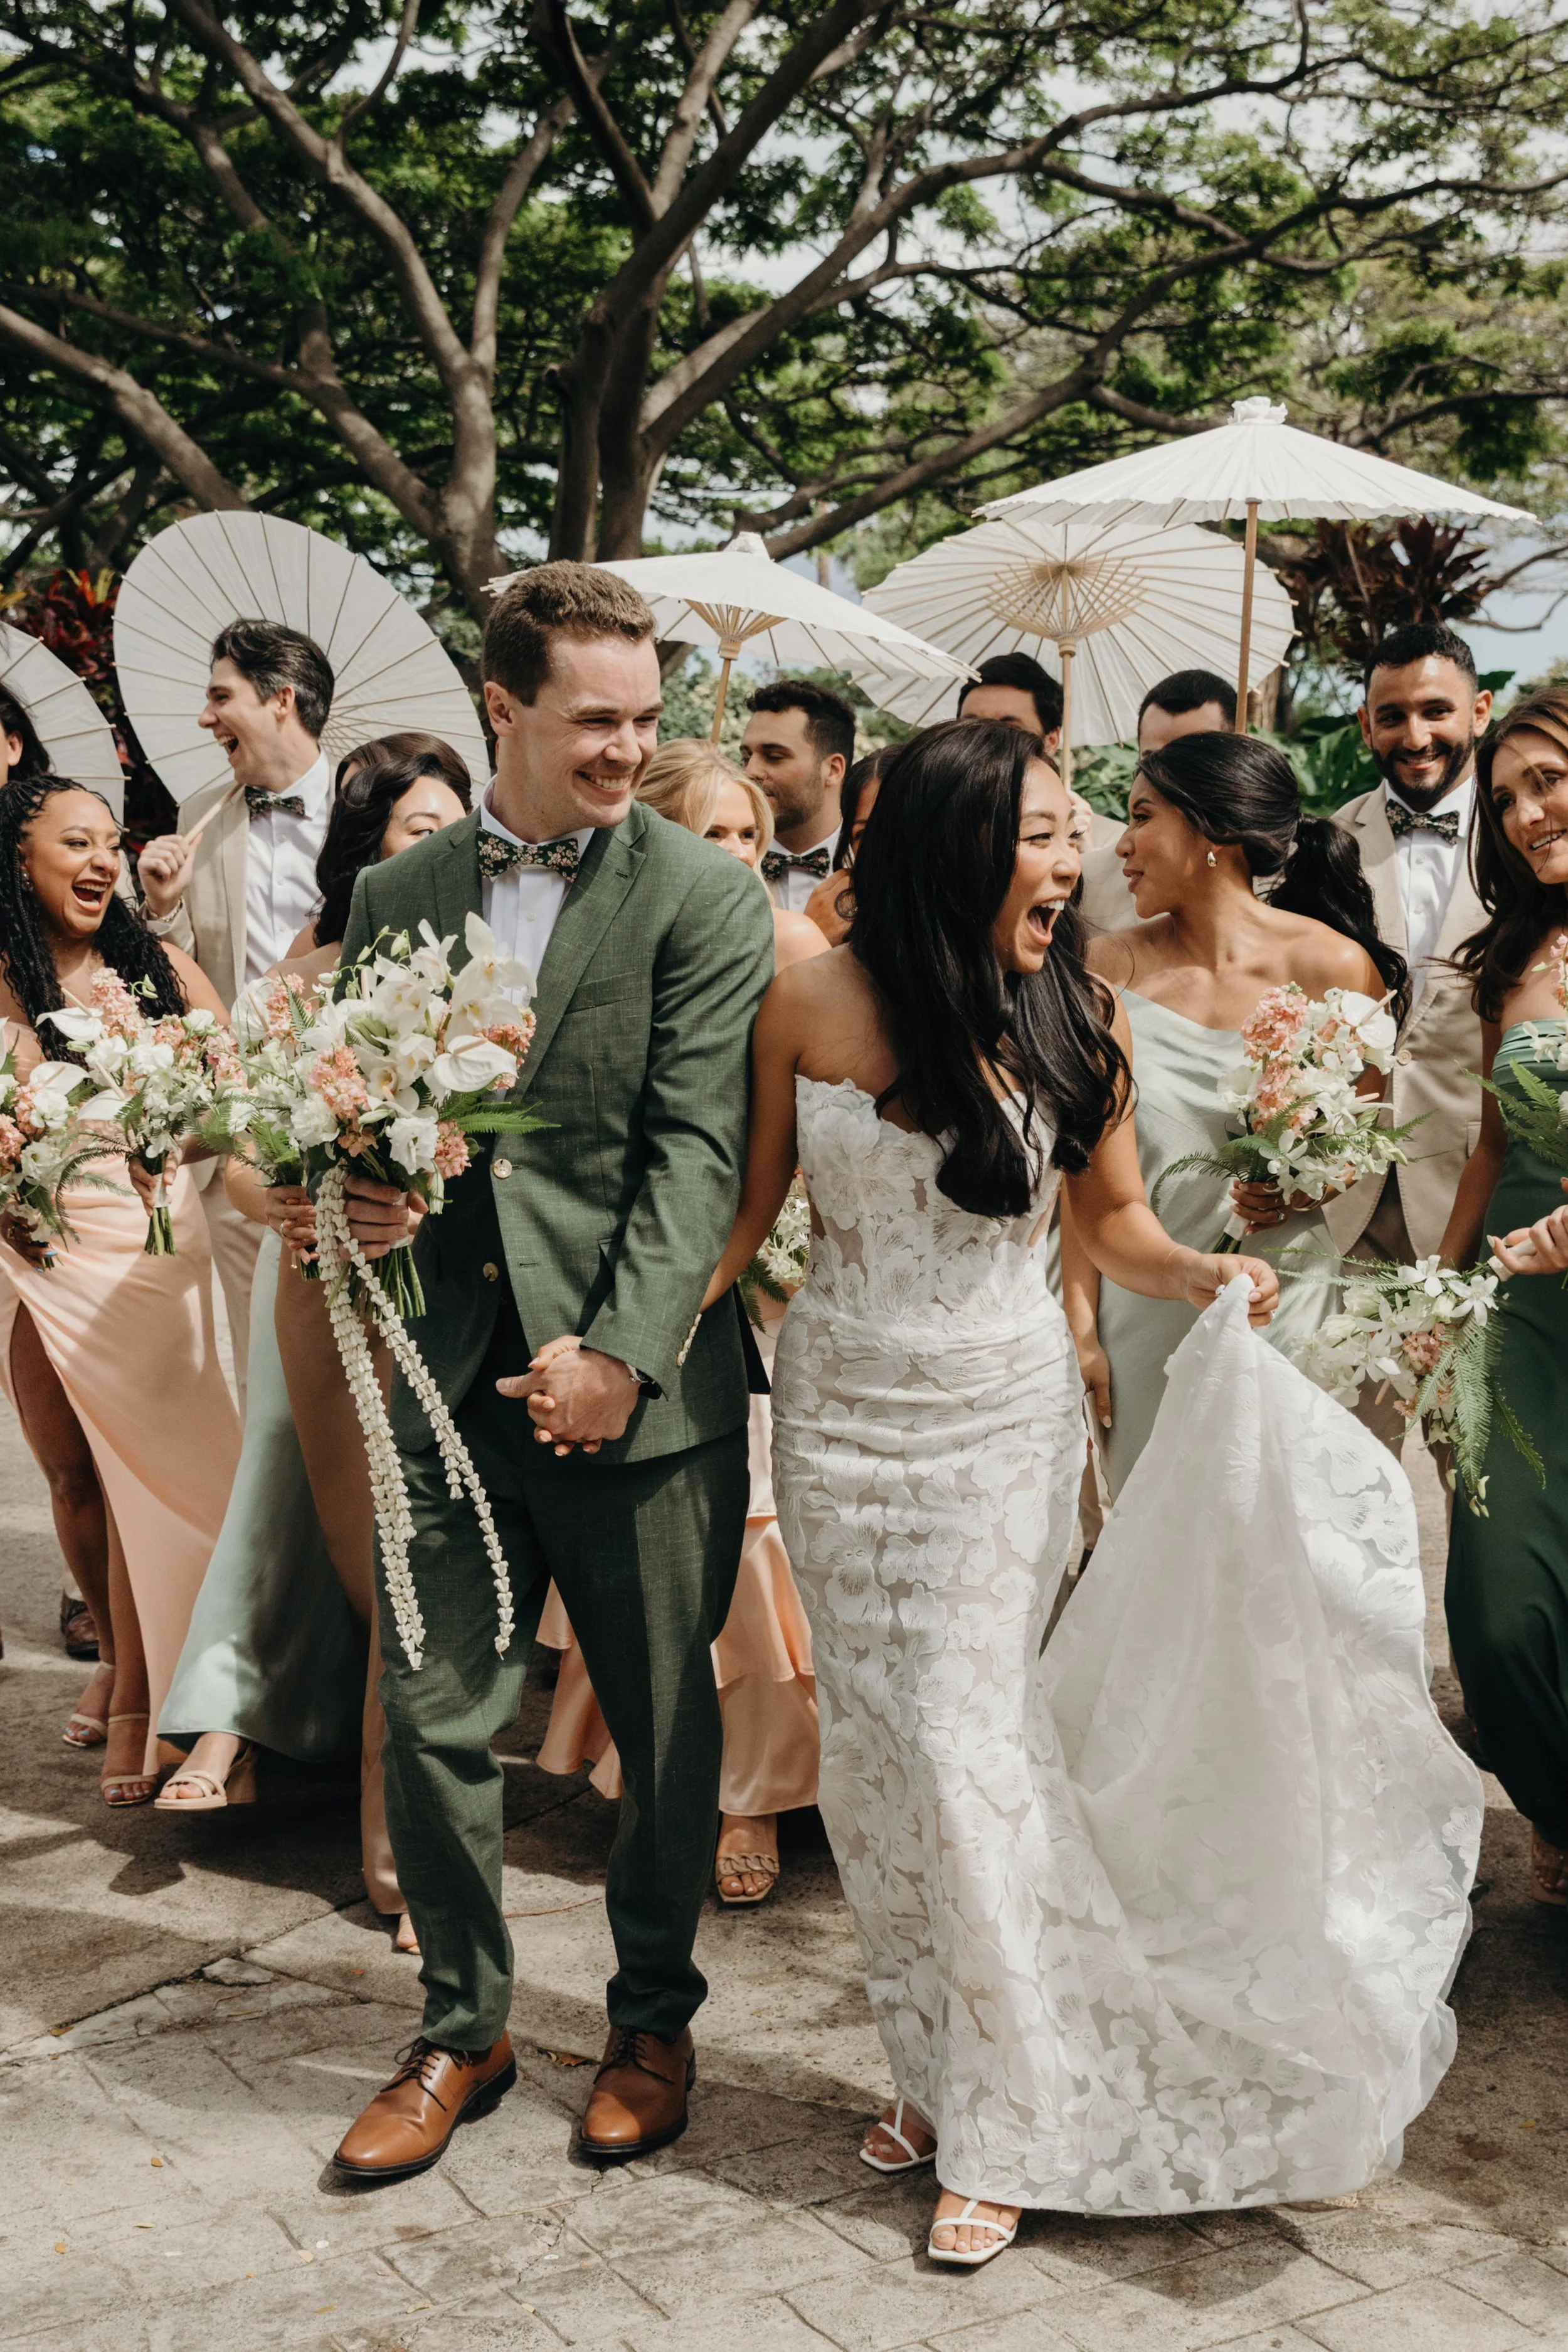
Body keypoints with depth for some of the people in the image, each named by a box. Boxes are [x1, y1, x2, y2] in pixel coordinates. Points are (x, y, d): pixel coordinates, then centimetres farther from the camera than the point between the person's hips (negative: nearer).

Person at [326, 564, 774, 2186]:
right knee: (430, 1721, 8)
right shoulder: (397, 895, 9)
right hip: (451, 1375, 3)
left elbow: (699, 1148, -10)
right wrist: (357, 1191, -6)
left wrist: (620, 1354, -17)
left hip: (637, 1383, -3)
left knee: (665, 1729, 10)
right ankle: (461, 2027, 30)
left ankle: (652, 2019, 33)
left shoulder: (701, 895, -3)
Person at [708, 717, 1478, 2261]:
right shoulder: (814, 1003, -9)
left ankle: (1005, 2131, 11)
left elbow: (1110, 1216, 4)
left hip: (1000, 1414, -1)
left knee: (968, 1745, -4)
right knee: (869, 1753, 8)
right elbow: (751, 1201, 0)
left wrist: (1199, 1275, -15)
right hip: (839, 1409, 1)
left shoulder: (1073, 1019, -7)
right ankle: (941, 2066, 28)